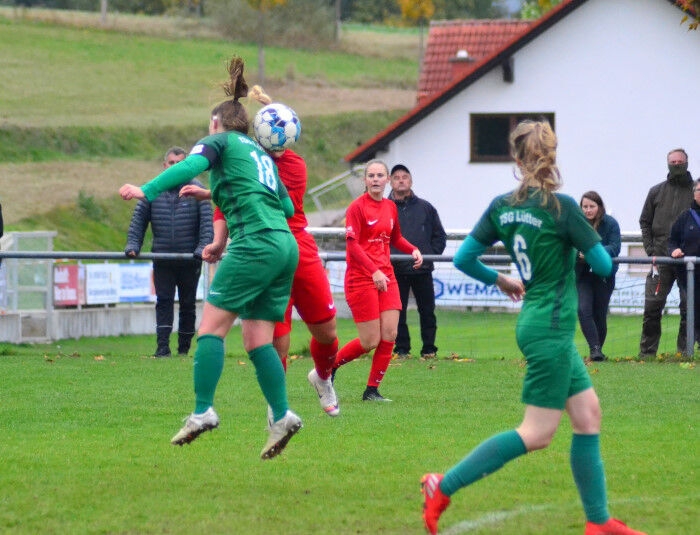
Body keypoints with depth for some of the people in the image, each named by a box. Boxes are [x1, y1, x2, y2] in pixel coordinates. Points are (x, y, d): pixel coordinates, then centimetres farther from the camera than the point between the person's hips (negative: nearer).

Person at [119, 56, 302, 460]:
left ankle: (203, 412, -14)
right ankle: (282, 417, -1)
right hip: (286, 246, 8)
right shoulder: (261, 154, 28)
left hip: (256, 243, -8)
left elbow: (192, 165, -13)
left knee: (212, 324, -6)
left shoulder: (221, 142, 7)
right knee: (257, 338, 8)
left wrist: (147, 190, -25)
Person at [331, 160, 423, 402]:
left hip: (386, 277, 6)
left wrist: (413, 250, 6)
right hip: (361, 278, -6)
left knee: (389, 335, -4)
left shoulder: (390, 207, 11)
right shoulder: (357, 207, -8)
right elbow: (352, 245, -15)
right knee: (370, 341, -7)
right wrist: (374, 271, -26)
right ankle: (328, 369, 15)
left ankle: (372, 390, 5)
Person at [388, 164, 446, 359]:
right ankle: (402, 348, 10)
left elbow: (440, 235, 12)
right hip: (395, 272, 0)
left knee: (427, 311, 2)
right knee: (397, 313, 2)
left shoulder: (425, 208, 8)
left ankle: (429, 348, 8)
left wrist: (430, 255, 0)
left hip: (422, 270, 0)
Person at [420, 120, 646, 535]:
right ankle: (443, 487, -7)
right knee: (538, 434, -4)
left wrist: (498, 279, 24)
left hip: (536, 323, 8)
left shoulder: (502, 206, 1)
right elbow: (605, 266, -10)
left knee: (589, 412, 12)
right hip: (552, 327, -8)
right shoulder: (561, 207, -16)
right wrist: (584, 240, 12)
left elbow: (463, 259, 6)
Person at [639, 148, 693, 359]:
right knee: (652, 305, -3)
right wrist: (651, 250, 3)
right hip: (661, 258, 1)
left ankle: (684, 350, 6)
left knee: (689, 307, -2)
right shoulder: (657, 192, 12)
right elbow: (645, 222, 14)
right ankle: (647, 352, 3)